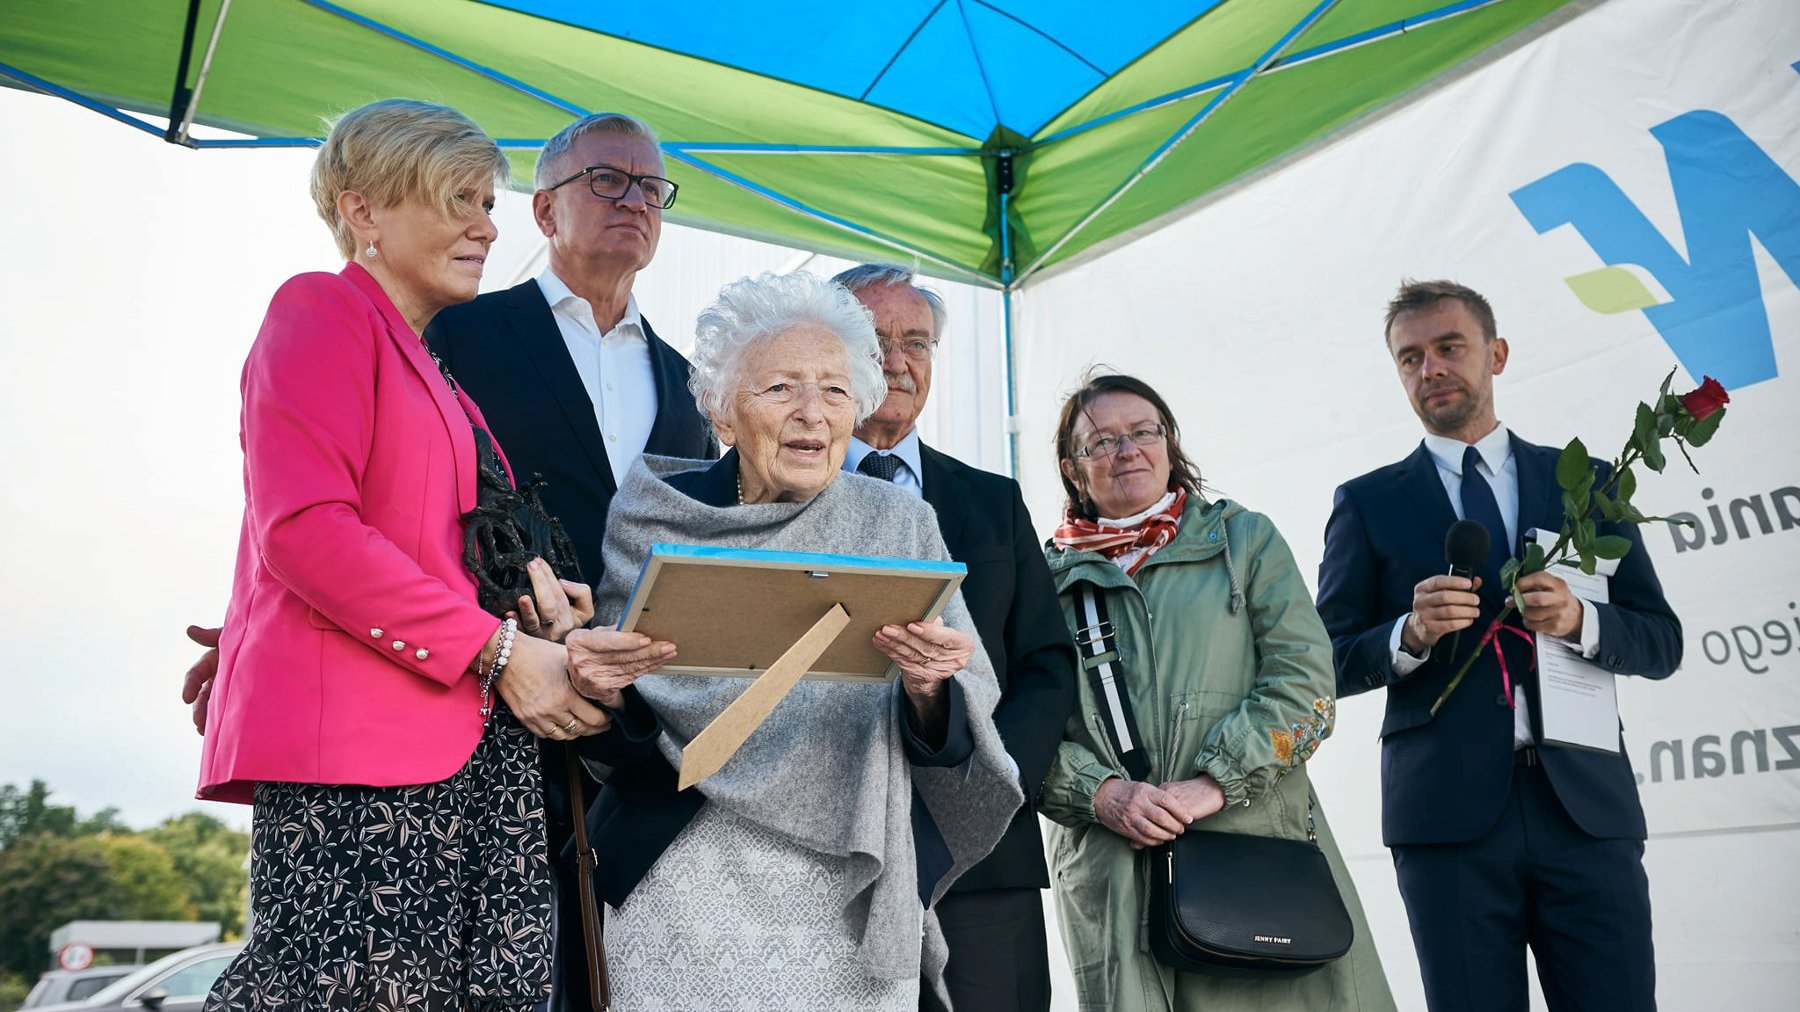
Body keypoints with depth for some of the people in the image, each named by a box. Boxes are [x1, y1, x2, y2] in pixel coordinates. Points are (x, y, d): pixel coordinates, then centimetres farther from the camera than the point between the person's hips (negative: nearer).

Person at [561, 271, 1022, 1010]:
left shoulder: (898, 523, -1)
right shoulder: (654, 513, -2)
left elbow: (954, 735, -2)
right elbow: (621, 740, 3)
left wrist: (927, 690, -24)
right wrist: (603, 688, -19)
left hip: (851, 899, 1)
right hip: (685, 894, 0)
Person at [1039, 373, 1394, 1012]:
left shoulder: (1245, 539, 10)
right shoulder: (1049, 579, 10)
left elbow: (1304, 678, 0)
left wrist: (1215, 781, -12)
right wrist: (1103, 791, -13)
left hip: (1260, 843, 0)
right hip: (1110, 870, 0)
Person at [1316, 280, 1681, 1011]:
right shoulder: (1367, 503, 7)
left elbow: (1661, 642, 10)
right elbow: (1330, 663, 4)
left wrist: (1579, 621, -11)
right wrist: (1410, 635, -15)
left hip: (1587, 804, 2)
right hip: (1450, 811, -1)